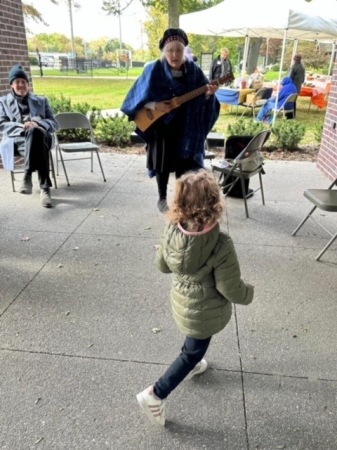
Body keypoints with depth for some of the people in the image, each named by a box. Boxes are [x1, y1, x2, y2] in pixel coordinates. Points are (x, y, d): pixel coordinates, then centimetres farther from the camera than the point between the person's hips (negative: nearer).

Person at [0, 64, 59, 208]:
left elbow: (54, 123, 13)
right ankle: (44, 188, -44)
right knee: (36, 140, -39)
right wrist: (22, 126, -13)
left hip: (39, 137, 1)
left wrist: (38, 124, -10)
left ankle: (27, 176, -40)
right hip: (16, 141, -1)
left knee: (35, 132, -40)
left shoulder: (41, 100, 24)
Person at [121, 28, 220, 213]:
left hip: (185, 126, 2)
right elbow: (139, 97, -9)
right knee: (163, 162, 7)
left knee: (183, 161, 7)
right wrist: (154, 105, -26)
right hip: (162, 125, -2)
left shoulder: (193, 70, -5)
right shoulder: (154, 70, -12)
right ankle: (162, 198, 25)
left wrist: (209, 93, -23)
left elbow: (201, 97, -2)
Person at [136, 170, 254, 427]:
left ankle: (192, 365, 59)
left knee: (193, 343, 33)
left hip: (182, 300, 5)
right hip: (205, 309, -5)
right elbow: (231, 288, -23)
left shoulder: (172, 229, -18)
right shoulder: (221, 245, -33)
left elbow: (162, 265, -3)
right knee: (194, 351, 18)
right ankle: (155, 394, 23)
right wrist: (248, 294, -2)